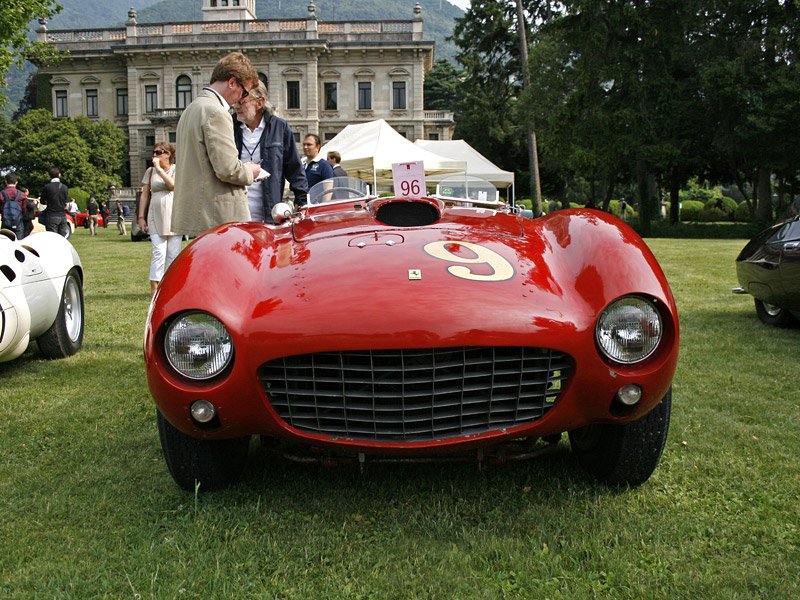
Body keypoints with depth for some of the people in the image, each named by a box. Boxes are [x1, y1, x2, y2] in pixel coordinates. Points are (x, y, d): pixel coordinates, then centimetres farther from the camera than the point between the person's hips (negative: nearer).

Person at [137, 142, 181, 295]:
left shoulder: (177, 169, 7)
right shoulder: (150, 171, 12)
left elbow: (173, 185, -13)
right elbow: (144, 195, 11)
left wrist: (159, 168, -10)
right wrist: (141, 217, 6)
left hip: (174, 216, 0)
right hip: (156, 218, 0)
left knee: (173, 253, 1)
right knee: (159, 252, -10)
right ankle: (154, 287, -10)